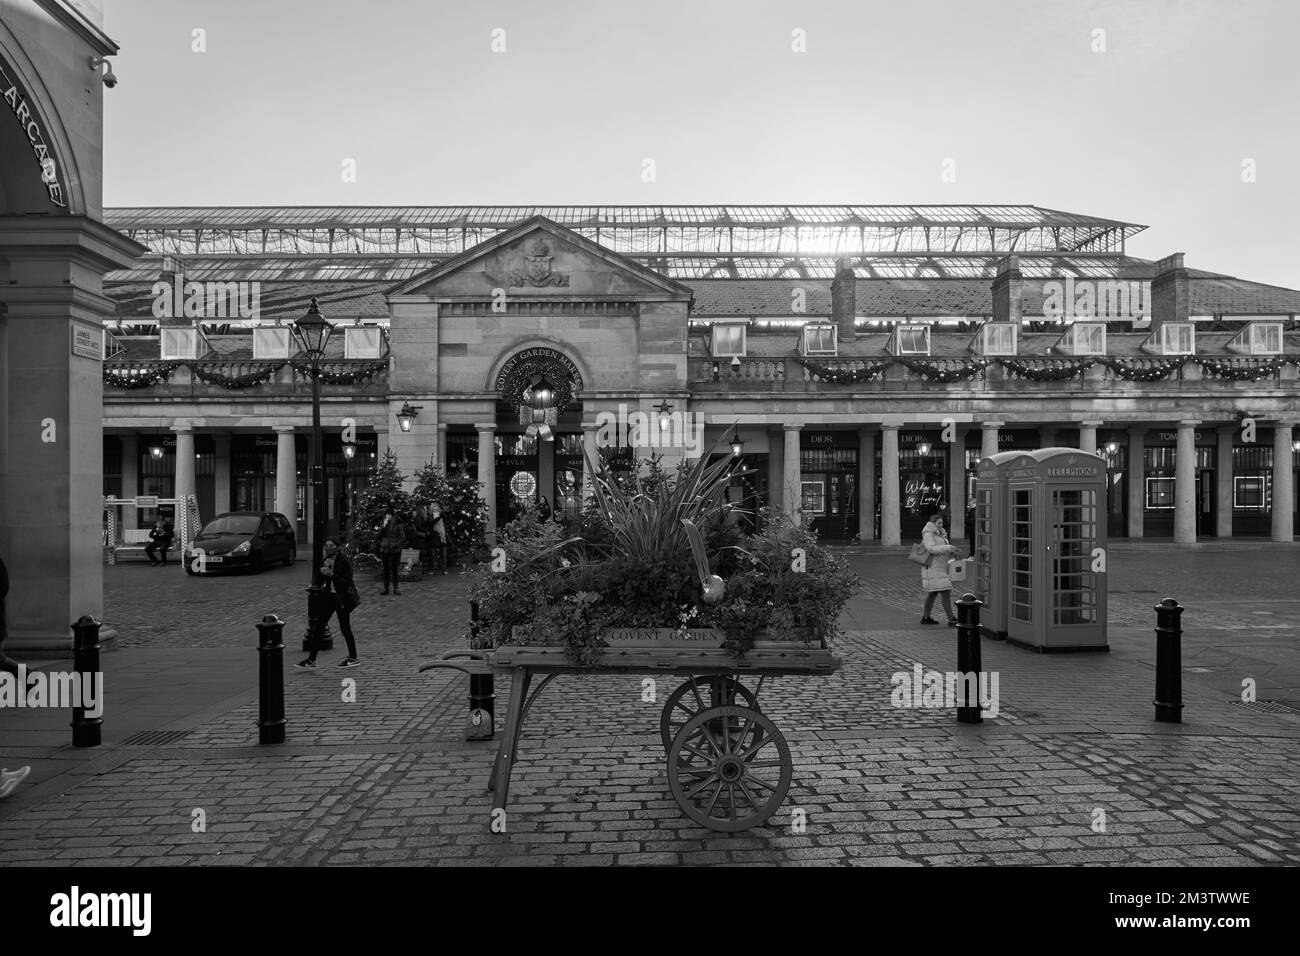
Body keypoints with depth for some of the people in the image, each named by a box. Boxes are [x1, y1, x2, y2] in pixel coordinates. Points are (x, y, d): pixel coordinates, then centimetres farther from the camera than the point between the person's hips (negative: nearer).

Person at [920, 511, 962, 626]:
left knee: (933, 593, 14)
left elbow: (942, 551, 21)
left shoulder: (939, 534, 18)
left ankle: (925, 618, 21)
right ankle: (951, 620, -14)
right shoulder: (928, 534, -11)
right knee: (946, 593, -13)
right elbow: (932, 549, -24)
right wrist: (948, 548, -27)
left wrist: (951, 552, 1)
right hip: (933, 568, -10)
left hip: (940, 568, 10)